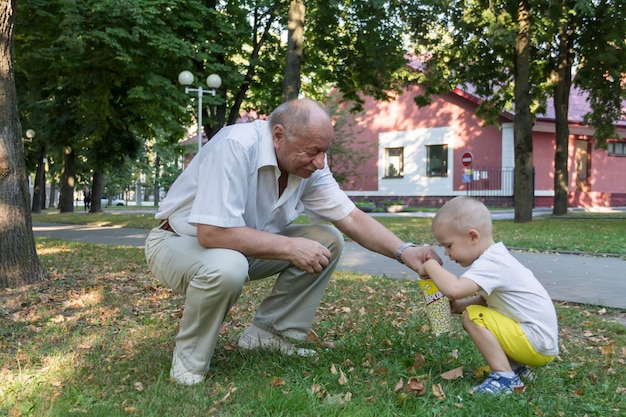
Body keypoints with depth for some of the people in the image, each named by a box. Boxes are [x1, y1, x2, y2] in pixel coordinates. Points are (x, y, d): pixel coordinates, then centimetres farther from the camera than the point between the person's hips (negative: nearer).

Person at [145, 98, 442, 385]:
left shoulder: (308, 163, -11)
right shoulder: (235, 147, -32)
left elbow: (352, 219, -7)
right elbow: (212, 233, -37)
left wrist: (404, 251, -22)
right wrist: (290, 248, -31)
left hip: (244, 247, 6)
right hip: (181, 241, -6)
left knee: (328, 240, -8)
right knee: (227, 267, -40)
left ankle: (267, 332, 1)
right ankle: (190, 359, -12)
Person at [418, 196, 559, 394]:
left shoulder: (491, 264, -23)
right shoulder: (495, 257, 8)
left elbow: (453, 289, -38)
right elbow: (486, 299, 16)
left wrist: (430, 266, -21)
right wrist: (460, 305, 0)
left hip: (537, 343, -10)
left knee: (473, 317, -18)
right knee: (472, 311, 15)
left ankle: (506, 378, -12)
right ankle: (514, 365, 13)